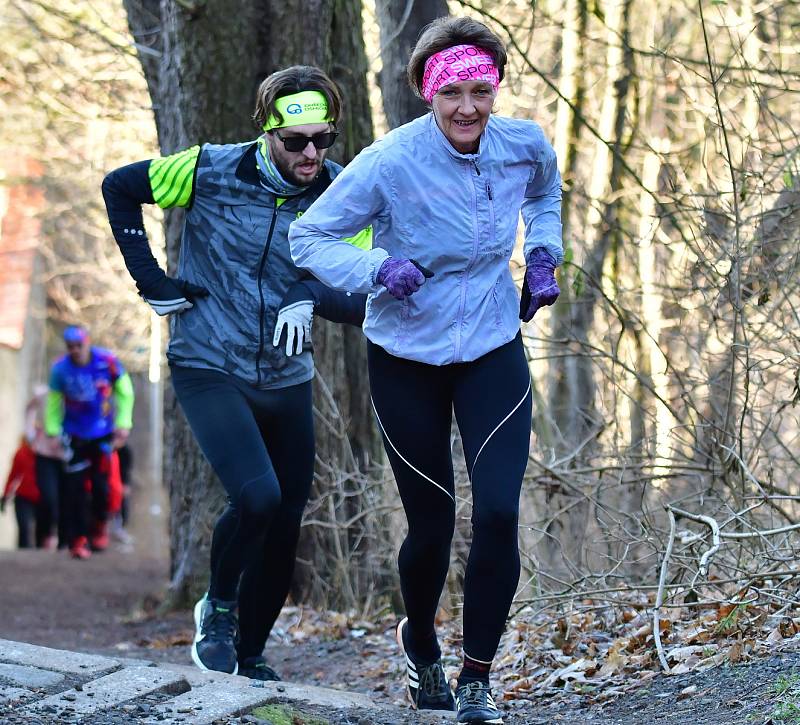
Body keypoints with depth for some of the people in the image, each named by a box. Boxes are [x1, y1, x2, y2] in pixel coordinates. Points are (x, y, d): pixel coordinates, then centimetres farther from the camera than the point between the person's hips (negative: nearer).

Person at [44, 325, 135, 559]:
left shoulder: (107, 361, -15)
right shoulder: (60, 369, -14)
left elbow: (124, 392, -1)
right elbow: (53, 402, 1)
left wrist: (123, 424, -4)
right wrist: (53, 432, -4)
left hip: (103, 434, 0)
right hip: (75, 435, 0)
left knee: (100, 484, -3)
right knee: (75, 488, -6)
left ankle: (100, 527, 23)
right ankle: (77, 540, 1)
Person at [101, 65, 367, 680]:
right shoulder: (213, 171, -12)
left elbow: (362, 302, -7)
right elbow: (120, 188, 2)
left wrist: (311, 295, -28)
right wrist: (151, 280, -3)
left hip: (287, 381, 4)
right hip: (209, 371, -4)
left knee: (284, 528, 8)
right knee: (258, 496, -24)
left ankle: (251, 658, 29)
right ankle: (218, 607, 4)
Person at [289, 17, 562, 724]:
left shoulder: (526, 145, -8)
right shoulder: (391, 162, -20)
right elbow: (308, 237, -12)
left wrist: (543, 255, 3)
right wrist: (378, 269, -28)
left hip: (494, 353, 2)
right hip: (407, 360, -2)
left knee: (499, 513, -13)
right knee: (431, 526, 5)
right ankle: (420, 643, 38)